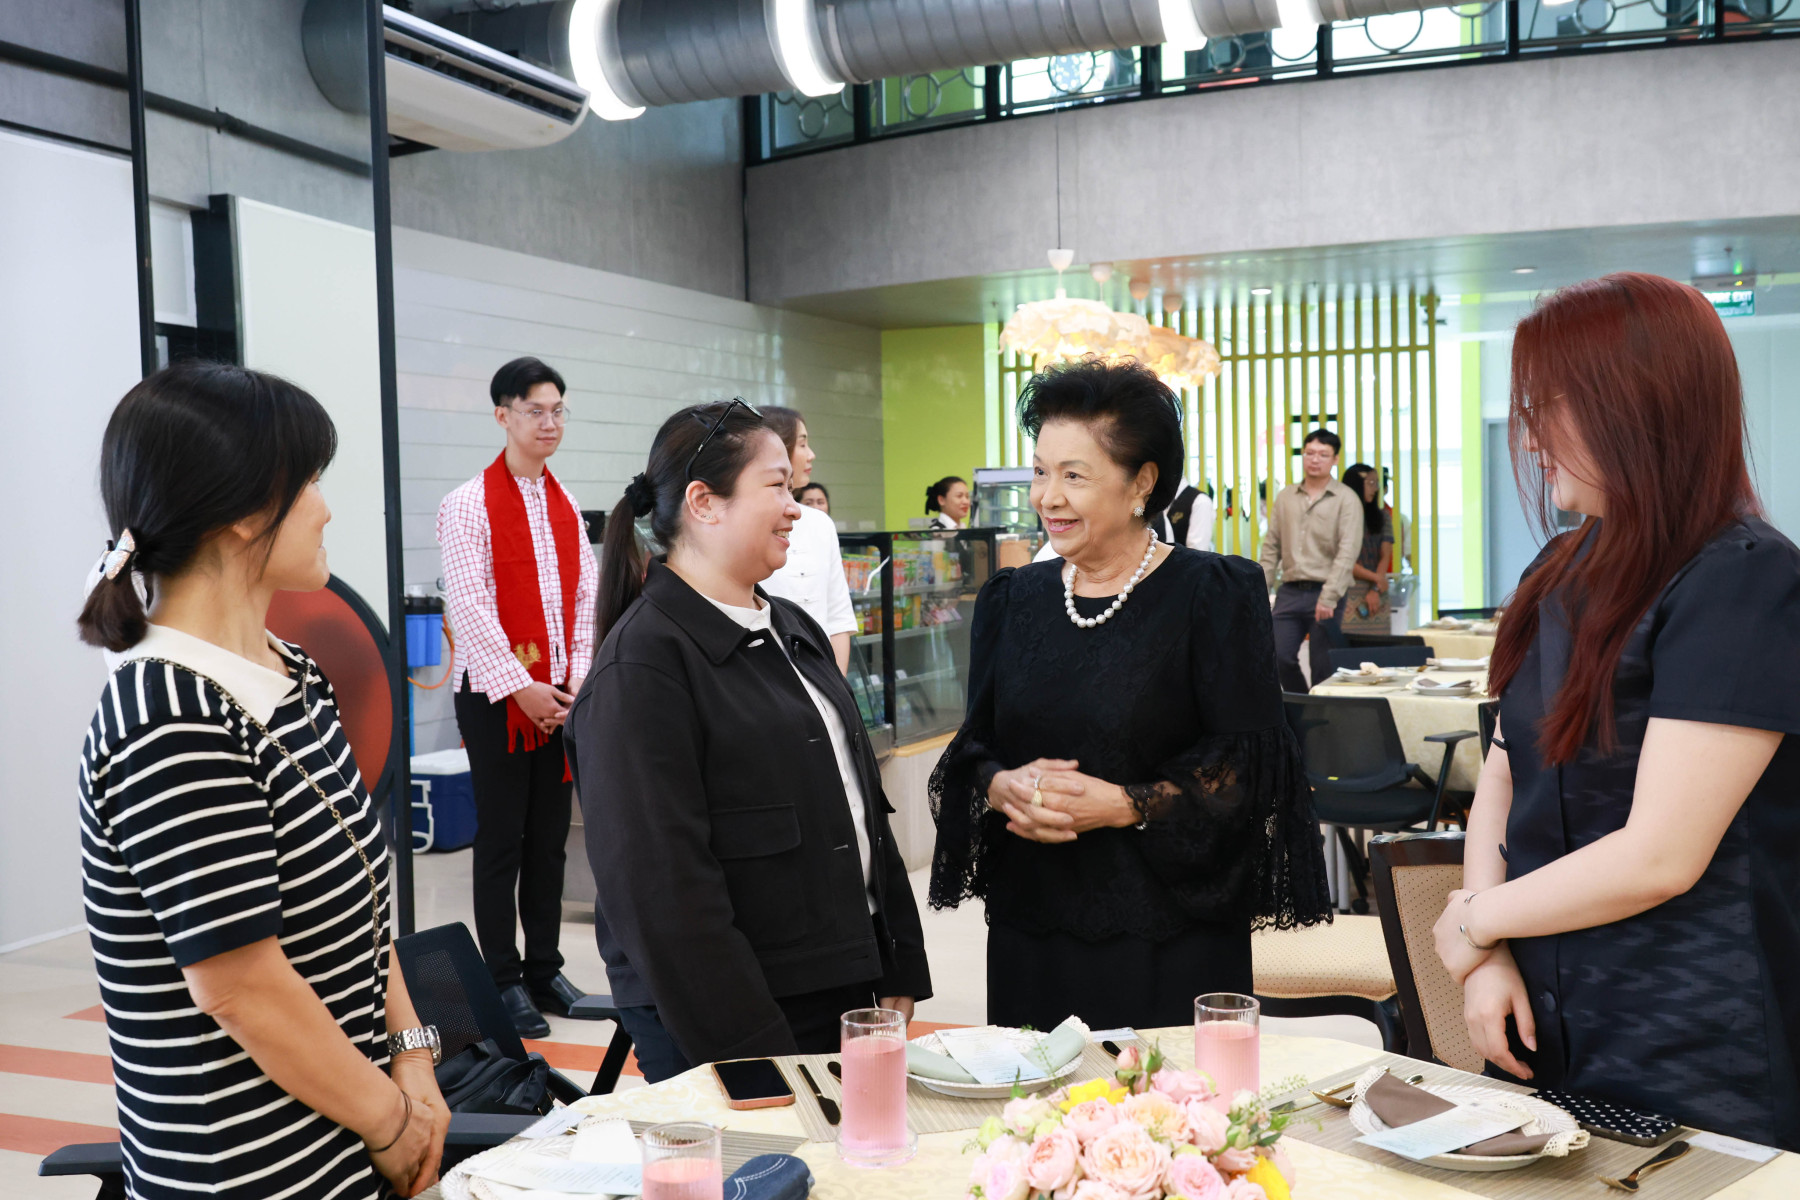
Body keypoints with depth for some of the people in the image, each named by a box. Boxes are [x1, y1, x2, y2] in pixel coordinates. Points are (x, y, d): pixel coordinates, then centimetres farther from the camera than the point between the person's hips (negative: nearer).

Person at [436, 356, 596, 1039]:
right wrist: (520, 688, -14)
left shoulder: (566, 506, 12)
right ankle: (504, 980, 12)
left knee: (550, 838, 11)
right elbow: (469, 606, -12)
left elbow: (585, 598, 11)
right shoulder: (470, 504, -6)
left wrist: (577, 682, 0)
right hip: (496, 694, -5)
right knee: (501, 840, 2)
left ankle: (544, 968, 22)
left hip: (559, 697, 5)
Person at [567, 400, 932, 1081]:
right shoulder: (643, 665, -16)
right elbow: (663, 886, -20)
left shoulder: (792, 629, 12)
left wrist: (899, 975, 12)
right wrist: (750, 1051, -20)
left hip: (845, 990, 8)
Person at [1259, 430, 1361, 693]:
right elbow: (1272, 546, 15)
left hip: (1325, 594, -4)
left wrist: (1329, 597, -18)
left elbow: (1348, 551, -9)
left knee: (1323, 667, -1)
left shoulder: (1346, 499, -1)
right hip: (1290, 591, 4)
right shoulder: (1285, 497, 13)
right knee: (1280, 657, -2)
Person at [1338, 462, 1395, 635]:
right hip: (1348, 595, -4)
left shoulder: (1383, 517, 15)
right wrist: (1375, 577, -6)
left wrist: (1375, 590, -7)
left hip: (1376, 596, 4)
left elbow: (1385, 557, 7)